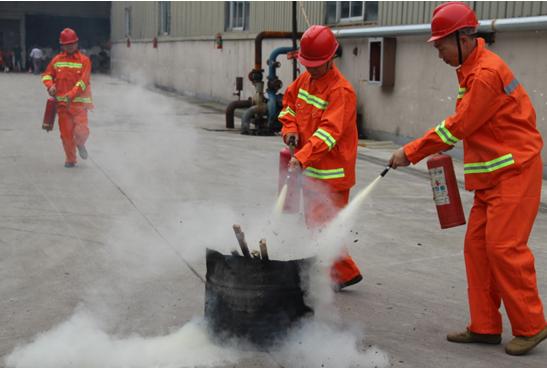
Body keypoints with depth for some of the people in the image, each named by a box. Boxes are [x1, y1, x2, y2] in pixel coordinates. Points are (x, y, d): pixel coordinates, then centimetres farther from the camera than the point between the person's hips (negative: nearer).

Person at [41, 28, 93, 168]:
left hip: (79, 102, -3)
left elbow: (83, 81, -13)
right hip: (62, 103, 3)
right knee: (66, 133, 5)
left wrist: (72, 94, -26)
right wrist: (50, 85, -10)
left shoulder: (84, 60, -3)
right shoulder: (57, 59, 7)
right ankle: (70, 160, 23)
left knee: (81, 131, -14)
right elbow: (47, 75, 13)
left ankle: (80, 145, 22)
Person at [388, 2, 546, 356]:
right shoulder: (472, 69, 13)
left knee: (504, 247, -10)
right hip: (492, 175, 10)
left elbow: (457, 127, -17)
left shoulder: (486, 73, -18)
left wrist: (410, 153, -10)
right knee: (477, 245, 7)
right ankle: (485, 326, 13)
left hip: (515, 172, -10)